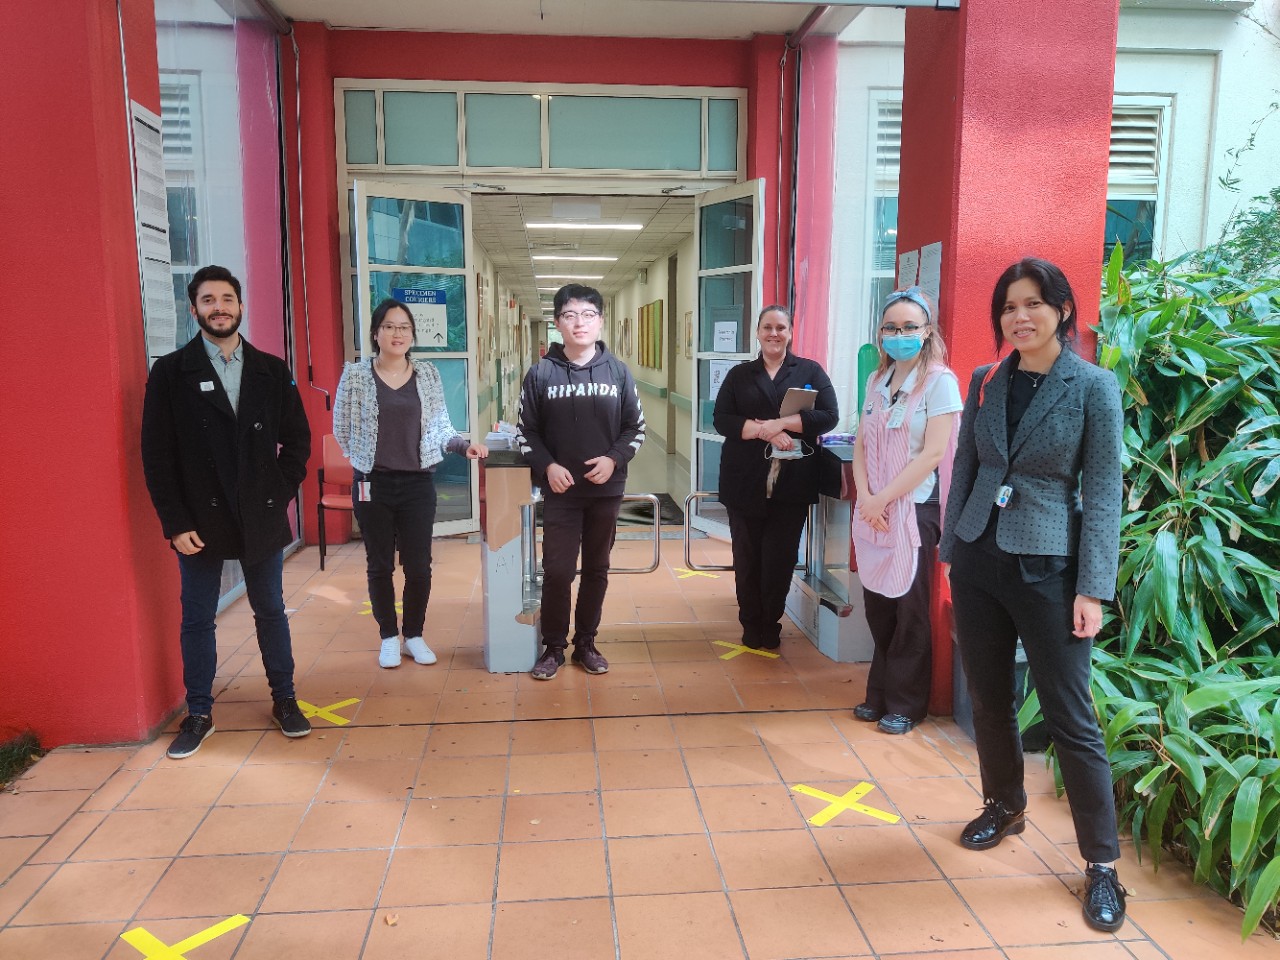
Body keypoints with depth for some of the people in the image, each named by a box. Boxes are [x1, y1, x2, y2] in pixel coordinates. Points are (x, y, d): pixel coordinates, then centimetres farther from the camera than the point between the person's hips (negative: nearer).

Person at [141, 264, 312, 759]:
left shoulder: (273, 371, 3)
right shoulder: (170, 372, -2)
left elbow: (296, 439, 7)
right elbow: (157, 454, -4)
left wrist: (280, 492, -4)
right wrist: (175, 522, -9)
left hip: (262, 517, 2)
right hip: (199, 520, -1)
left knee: (270, 611, 12)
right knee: (197, 618, 9)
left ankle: (284, 700, 25)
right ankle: (198, 713, 23)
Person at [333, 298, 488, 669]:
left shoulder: (428, 374, 3)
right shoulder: (356, 374, -3)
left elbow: (440, 427, 4)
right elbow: (341, 429, 4)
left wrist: (464, 444, -12)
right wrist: (368, 458, 6)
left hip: (418, 483, 1)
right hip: (373, 484, -1)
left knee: (419, 565, 5)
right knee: (380, 565, 9)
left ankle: (414, 635, 24)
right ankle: (389, 637, 25)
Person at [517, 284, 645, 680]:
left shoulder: (618, 371, 0)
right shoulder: (541, 373, -3)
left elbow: (636, 426, 5)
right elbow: (527, 430, 2)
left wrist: (614, 458, -12)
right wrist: (547, 466, -13)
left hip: (606, 489, 2)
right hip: (560, 491, -1)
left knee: (597, 570, 11)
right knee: (557, 571, 0)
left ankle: (586, 643, 26)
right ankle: (553, 647, 17)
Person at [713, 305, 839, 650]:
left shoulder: (810, 371, 6)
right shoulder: (739, 375, 10)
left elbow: (829, 416, -5)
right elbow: (721, 420, 0)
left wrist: (780, 423, -15)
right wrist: (763, 431, -15)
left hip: (791, 483, -1)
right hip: (745, 482, 1)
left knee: (780, 558, 3)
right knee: (747, 557, 4)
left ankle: (770, 627, 21)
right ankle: (751, 627, 19)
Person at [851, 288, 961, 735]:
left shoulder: (939, 381, -8)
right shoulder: (878, 380, 10)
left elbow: (933, 453, -15)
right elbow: (862, 444, 9)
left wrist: (883, 499, -14)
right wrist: (865, 497, -6)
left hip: (915, 508, -5)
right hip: (873, 510, 5)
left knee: (909, 610, 4)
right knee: (877, 605, 10)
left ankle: (906, 703, 19)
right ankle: (880, 694, 25)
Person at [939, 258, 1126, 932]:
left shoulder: (1093, 388, -6)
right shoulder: (985, 382, 6)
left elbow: (1102, 493, -7)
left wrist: (1093, 589, -11)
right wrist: (950, 554, 8)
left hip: (1048, 567, -4)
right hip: (979, 561, 4)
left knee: (1069, 716, 2)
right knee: (988, 699, 15)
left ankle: (1102, 863, 16)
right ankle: (1004, 806, 37)